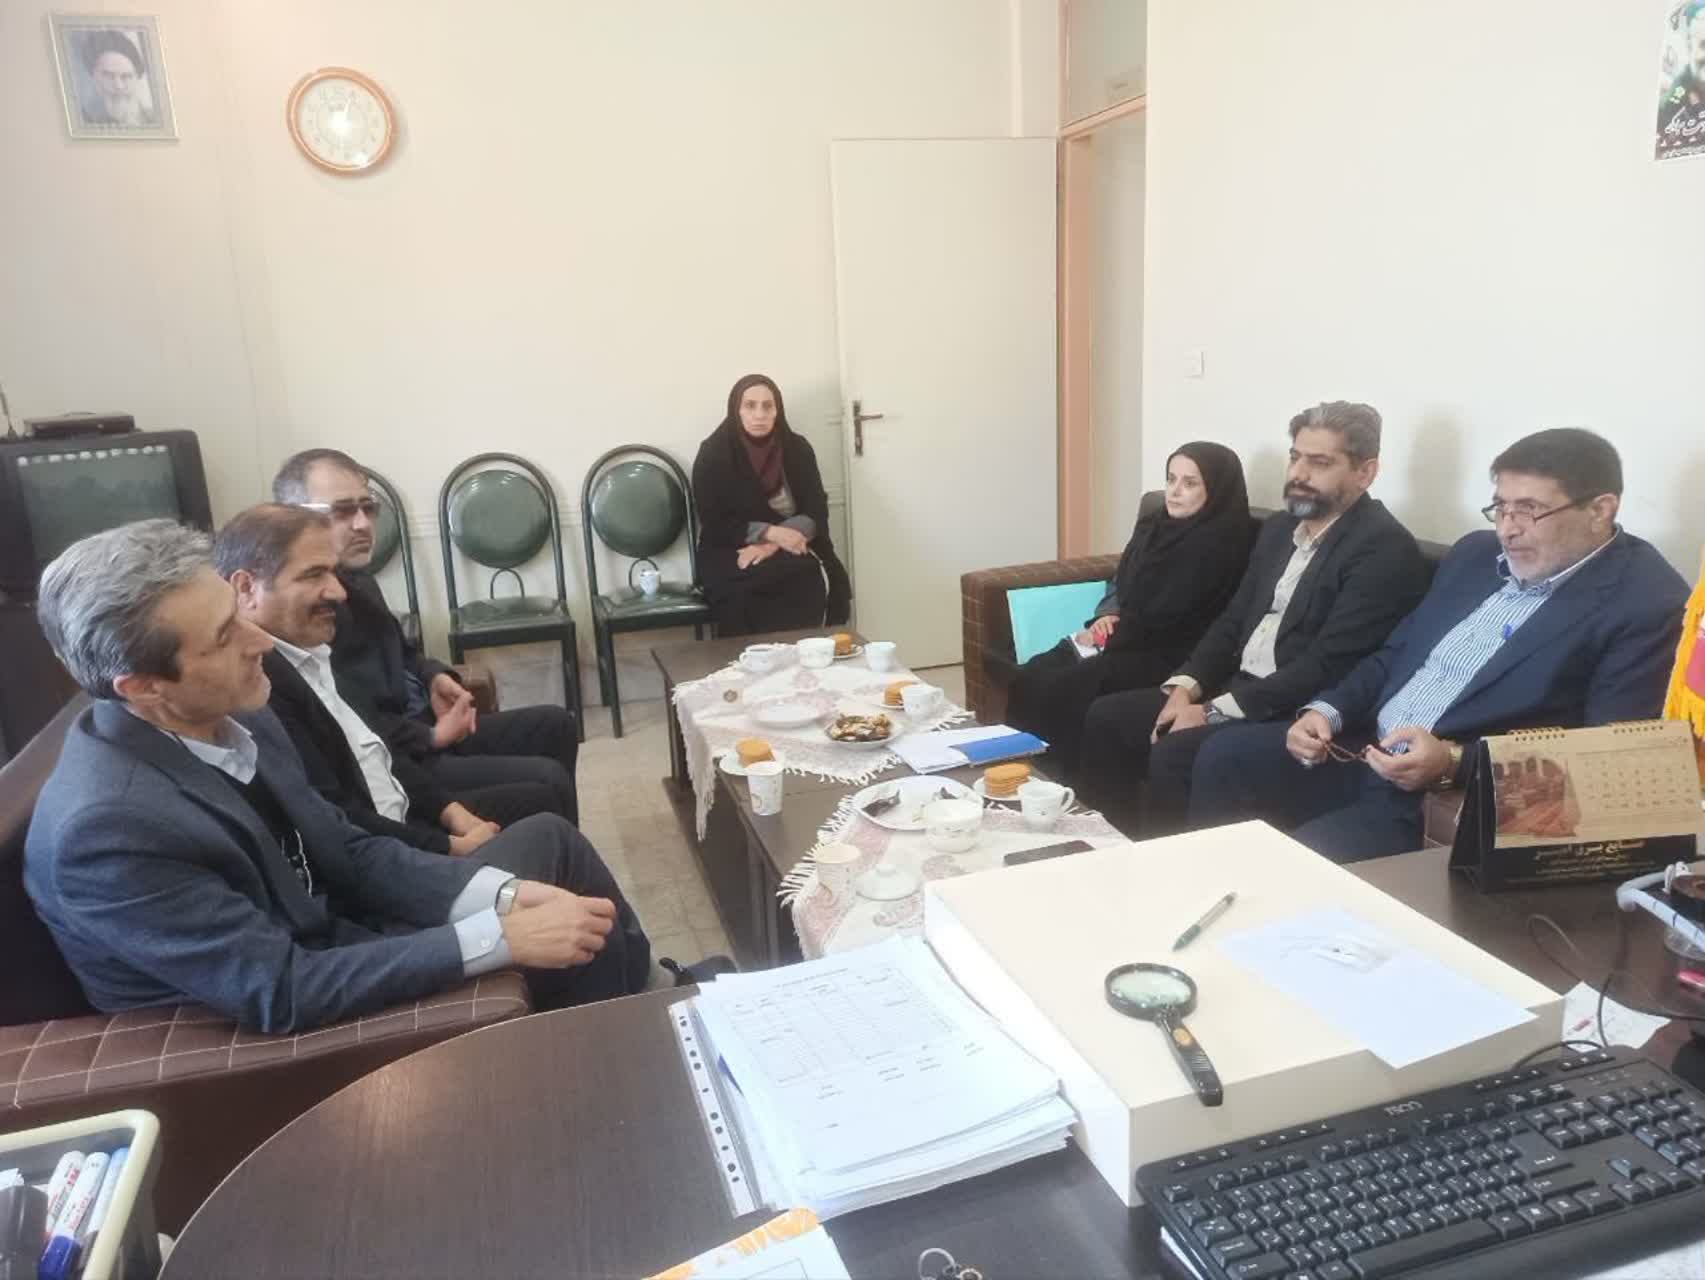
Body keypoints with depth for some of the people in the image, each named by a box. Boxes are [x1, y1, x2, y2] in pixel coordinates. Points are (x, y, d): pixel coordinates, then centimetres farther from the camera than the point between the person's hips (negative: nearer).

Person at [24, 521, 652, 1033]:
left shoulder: (232, 719, -6)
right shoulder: (106, 824, -31)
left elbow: (346, 851, 1)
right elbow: (282, 991, -30)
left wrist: (499, 893, -14)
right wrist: (500, 937, -30)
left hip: (329, 937, 8)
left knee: (549, 837, 3)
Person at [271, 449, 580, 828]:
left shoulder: (356, 579, 10)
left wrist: (435, 678, 4)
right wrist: (430, 737, -16)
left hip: (425, 726, 11)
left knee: (555, 724, 15)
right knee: (547, 783, -18)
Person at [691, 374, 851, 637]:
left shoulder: (797, 447, 4)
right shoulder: (713, 453, -5)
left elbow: (816, 511, -2)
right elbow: (715, 524, -7)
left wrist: (773, 544, -18)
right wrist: (771, 532, -20)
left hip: (790, 549, 3)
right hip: (731, 553, -2)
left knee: (814, 582, -29)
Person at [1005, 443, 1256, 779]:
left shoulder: (1221, 542, -13)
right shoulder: (1153, 523, 14)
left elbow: (1168, 616, -17)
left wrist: (1112, 635, -8)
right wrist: (1106, 616, -1)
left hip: (1166, 656, -8)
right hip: (1127, 640, 8)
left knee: (1062, 691, -26)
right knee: (1031, 678, -13)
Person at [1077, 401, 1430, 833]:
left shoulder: (1386, 549, -13)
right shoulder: (1279, 527, 13)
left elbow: (1328, 666, -21)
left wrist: (1215, 712, -20)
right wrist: (1186, 686, -4)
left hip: (1302, 717, -8)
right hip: (1236, 690, 8)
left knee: (1175, 753, -29)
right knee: (1106, 716, -2)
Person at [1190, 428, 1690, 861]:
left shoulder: (1649, 603, -10)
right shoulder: (1477, 552, 11)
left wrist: (1455, 762, -24)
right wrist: (1328, 711, -1)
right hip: (1361, 750, 7)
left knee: (1302, 858, -25)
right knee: (1224, 757, -3)